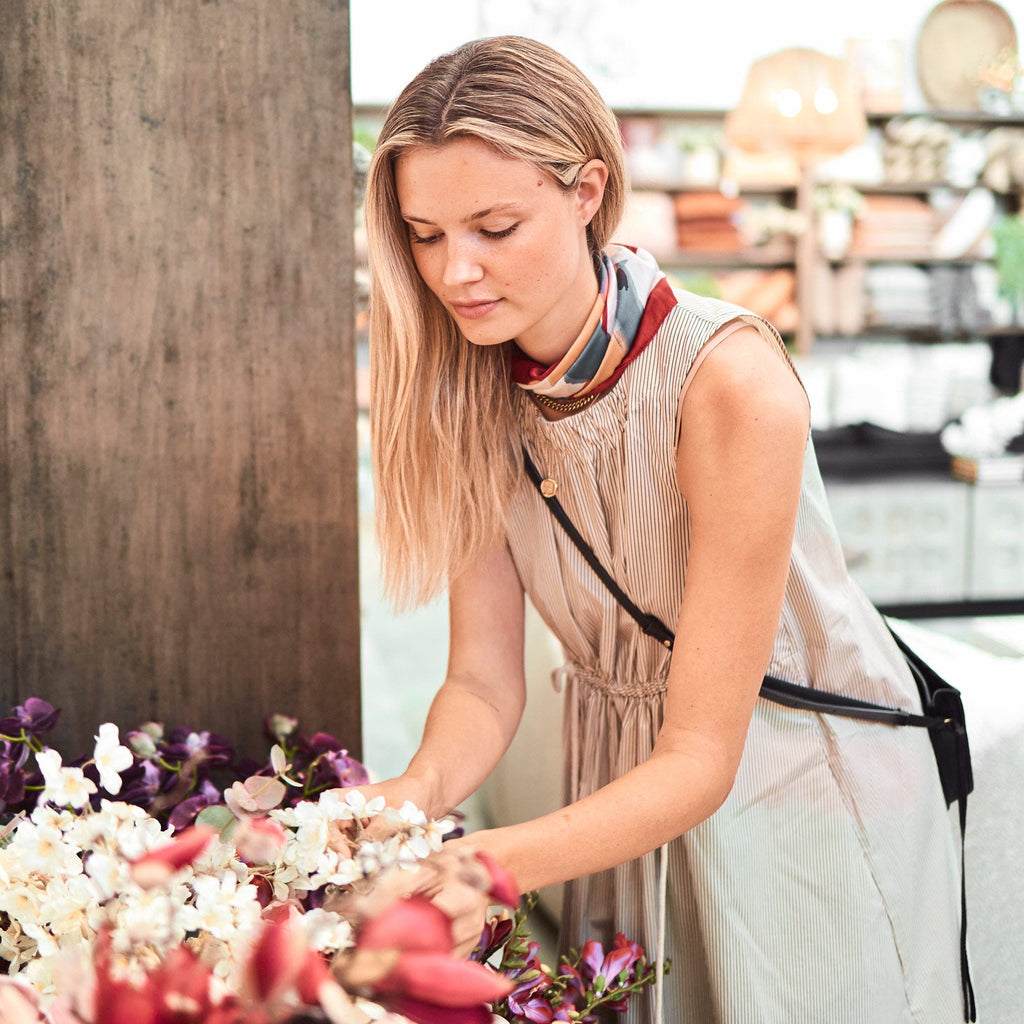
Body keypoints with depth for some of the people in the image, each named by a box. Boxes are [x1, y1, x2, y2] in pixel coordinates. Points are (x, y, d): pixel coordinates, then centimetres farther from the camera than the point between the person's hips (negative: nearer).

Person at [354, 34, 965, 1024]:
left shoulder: (730, 380, -31)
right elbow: (484, 680, -13)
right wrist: (417, 791, -34)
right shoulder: (468, 391, -13)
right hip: (624, 793, 5)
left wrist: (498, 861, -43)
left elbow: (702, 756, -30)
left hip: (804, 790, -4)